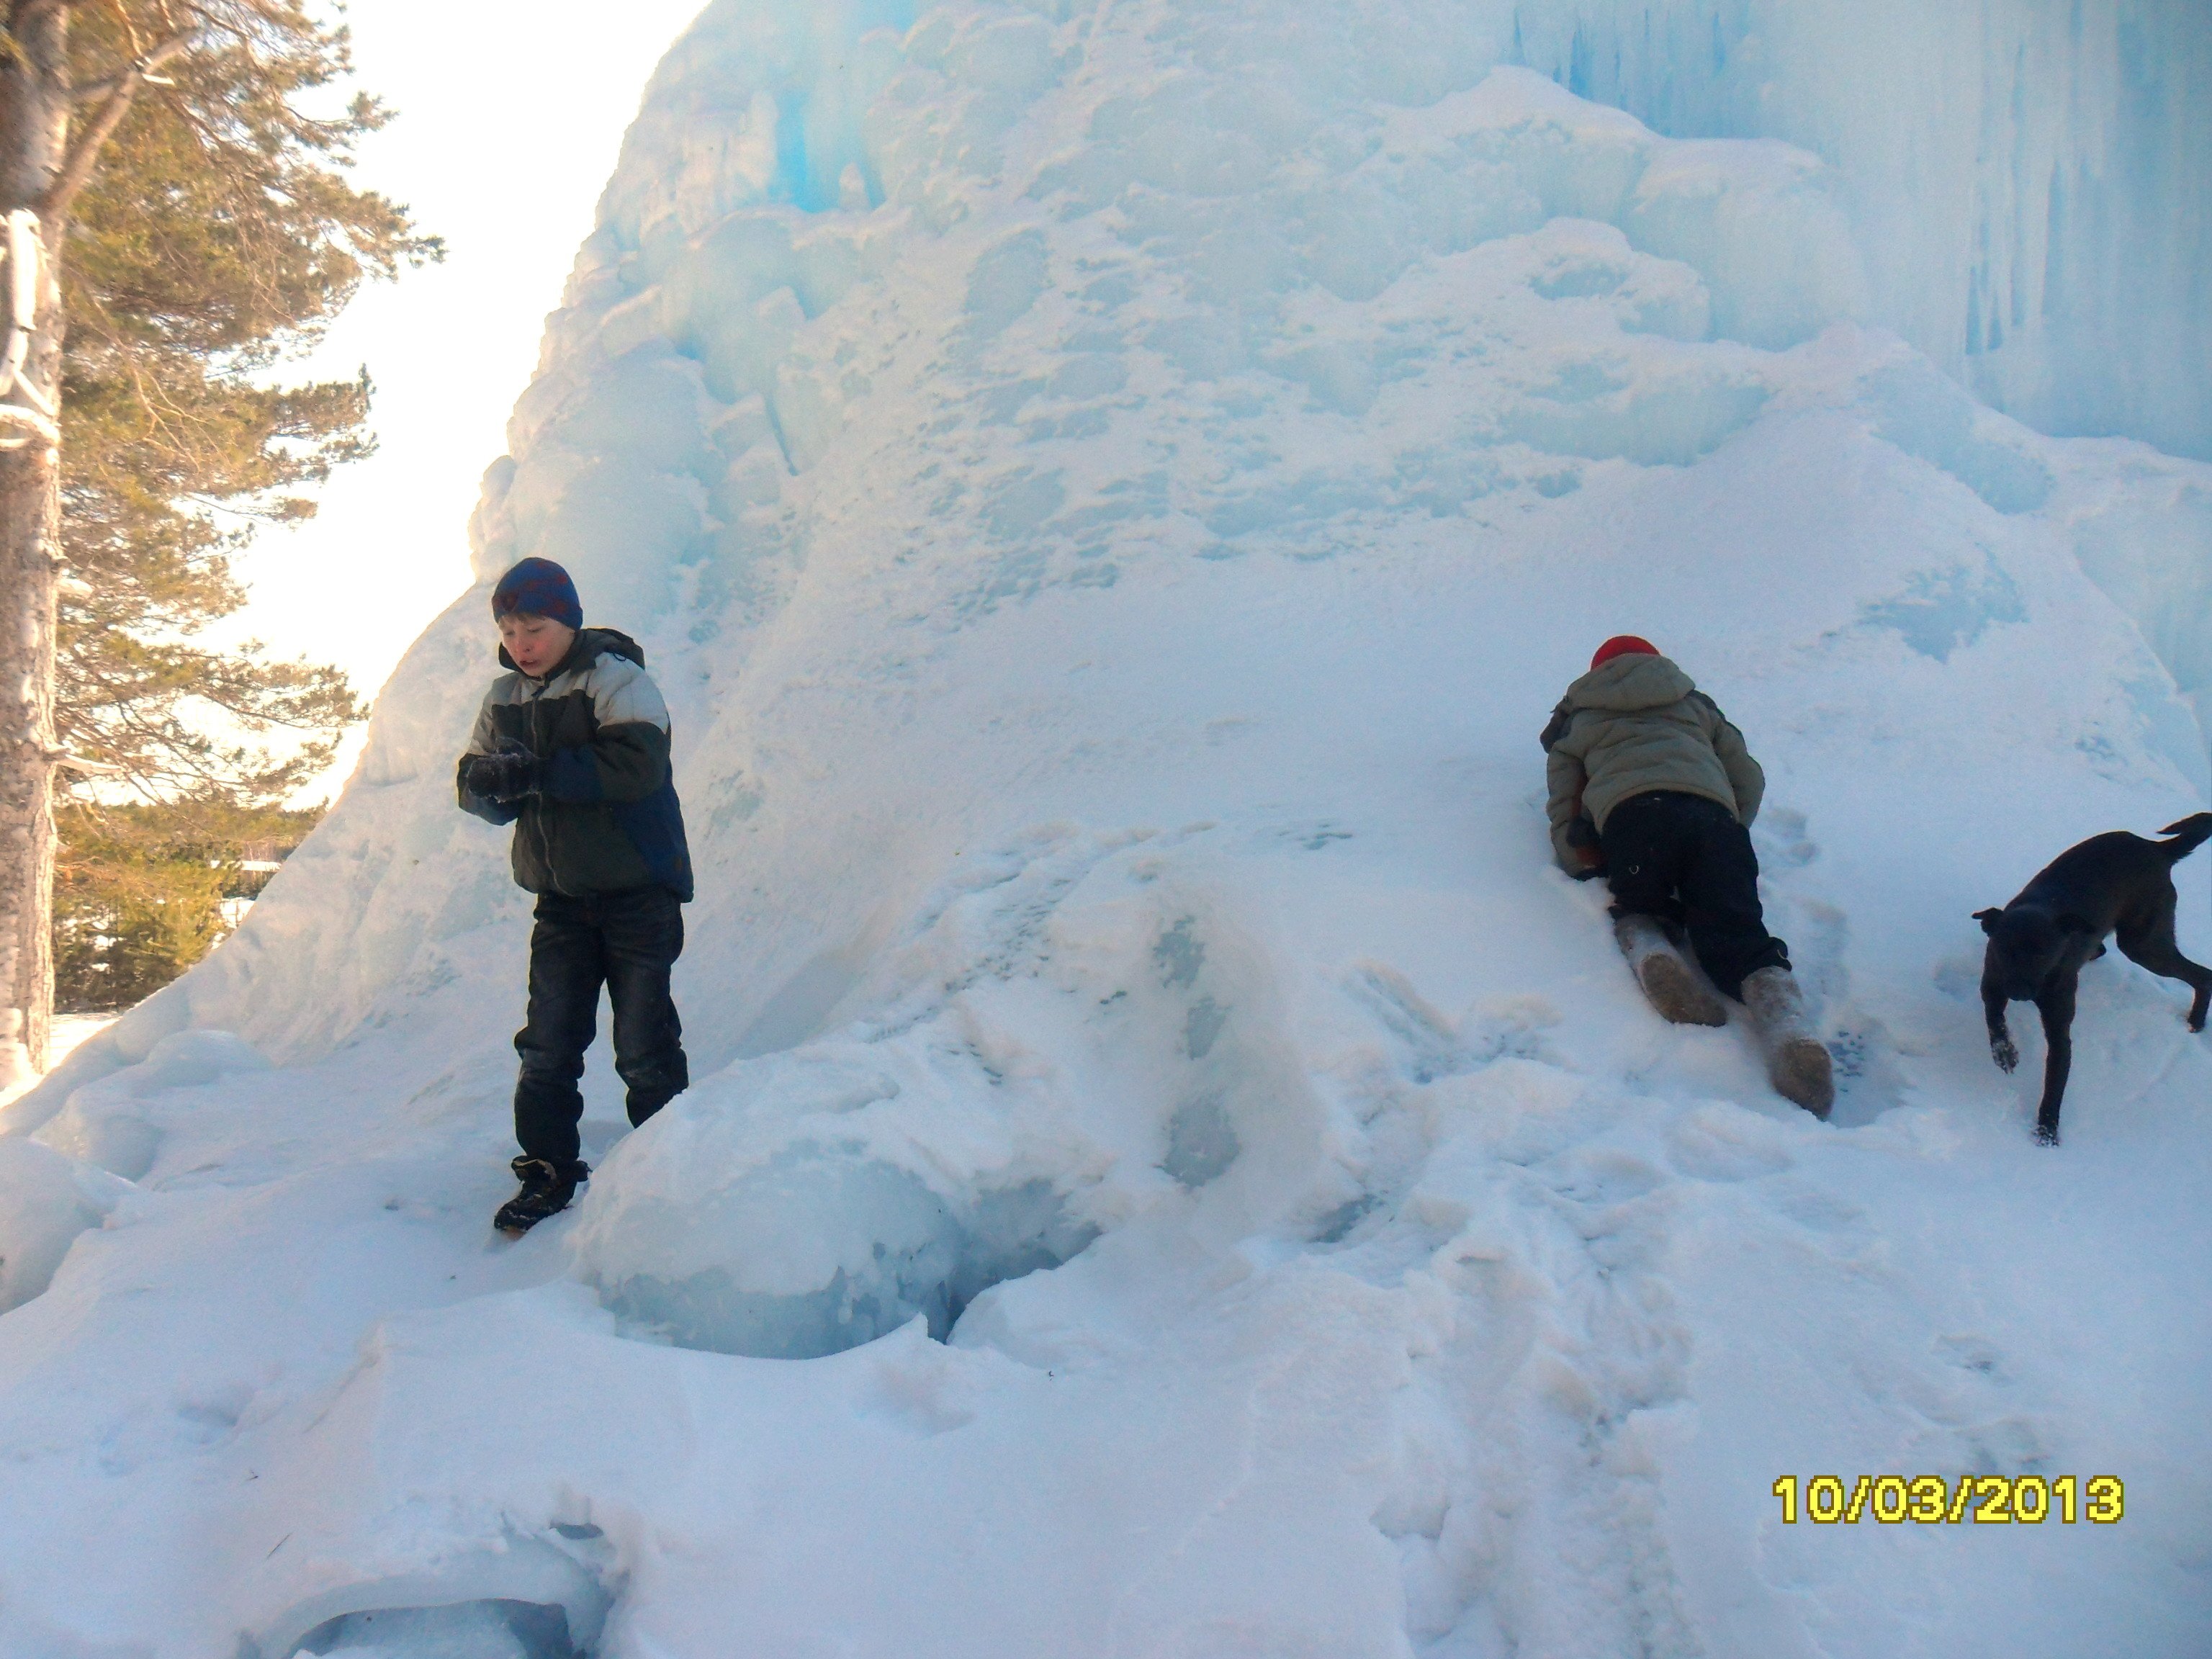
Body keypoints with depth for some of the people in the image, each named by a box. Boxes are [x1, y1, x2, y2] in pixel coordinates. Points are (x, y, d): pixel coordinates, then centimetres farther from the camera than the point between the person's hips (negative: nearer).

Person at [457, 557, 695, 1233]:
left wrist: (536, 772, -28)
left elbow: (636, 765, -26)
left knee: (644, 1047, -1)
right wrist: (486, 782, -19)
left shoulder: (615, 681, -11)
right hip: (560, 898, 6)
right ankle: (547, 1172, 19)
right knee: (547, 1045, 7)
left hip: (638, 891, -5)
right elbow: (477, 788, 6)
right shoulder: (503, 699, 8)